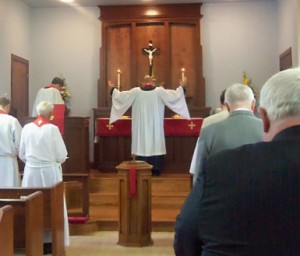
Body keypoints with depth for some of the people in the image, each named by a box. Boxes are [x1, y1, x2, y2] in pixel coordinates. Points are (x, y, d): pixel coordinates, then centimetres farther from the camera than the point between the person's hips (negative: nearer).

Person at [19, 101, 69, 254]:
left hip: (31, 172, 3)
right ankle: (49, 240, 12)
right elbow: (62, 155, -9)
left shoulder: (27, 128, -2)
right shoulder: (52, 129, -12)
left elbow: (22, 154, 7)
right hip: (49, 172, -3)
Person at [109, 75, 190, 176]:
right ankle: (156, 169, 4)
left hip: (141, 125, 1)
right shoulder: (159, 91, -4)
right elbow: (174, 95, 0)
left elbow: (121, 96, 4)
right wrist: (181, 87, 14)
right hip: (155, 125, -1)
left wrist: (113, 88, 19)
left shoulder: (136, 91, -2)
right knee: (155, 145, 4)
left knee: (142, 143, 4)